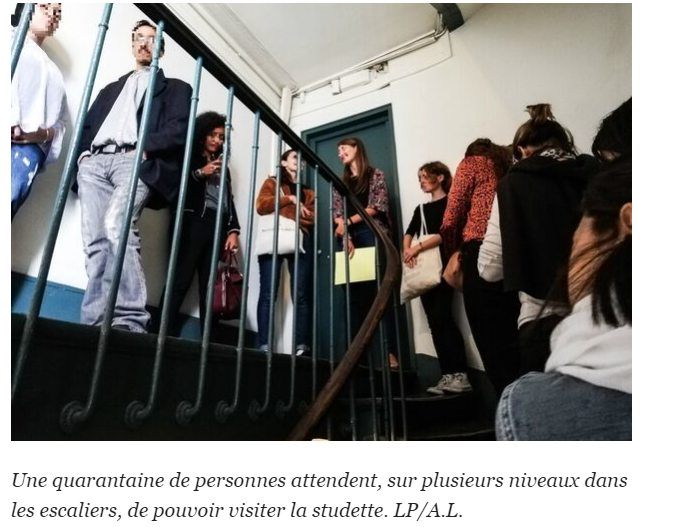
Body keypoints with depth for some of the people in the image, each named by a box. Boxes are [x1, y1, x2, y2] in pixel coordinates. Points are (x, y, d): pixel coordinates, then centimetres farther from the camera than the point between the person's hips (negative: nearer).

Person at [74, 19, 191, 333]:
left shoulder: (175, 88, 22)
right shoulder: (112, 89, 36)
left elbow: (179, 129, 4)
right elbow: (88, 124, 27)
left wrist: (145, 147, -11)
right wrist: (83, 151, 6)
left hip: (135, 161, -5)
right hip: (94, 163, 5)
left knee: (117, 225, -31)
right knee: (95, 242, -11)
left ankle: (130, 320, -32)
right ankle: (94, 324, -13)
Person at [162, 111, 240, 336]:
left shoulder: (223, 167, 27)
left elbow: (229, 199, 17)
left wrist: (233, 230, 5)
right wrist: (200, 173, -7)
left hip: (217, 227, 4)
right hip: (193, 221, -4)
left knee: (210, 287, -3)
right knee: (181, 280, -14)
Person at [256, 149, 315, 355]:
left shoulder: (307, 191, 26)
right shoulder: (272, 182, 20)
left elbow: (312, 217, 11)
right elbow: (261, 206, 2)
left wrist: (284, 213, -1)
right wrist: (289, 199, -4)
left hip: (300, 241, 2)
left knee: (302, 295, -9)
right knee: (268, 294, -10)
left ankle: (302, 345, -10)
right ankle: (264, 345, -11)